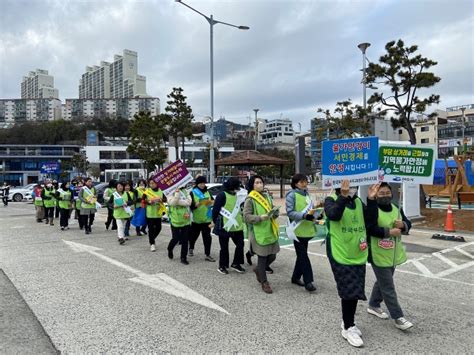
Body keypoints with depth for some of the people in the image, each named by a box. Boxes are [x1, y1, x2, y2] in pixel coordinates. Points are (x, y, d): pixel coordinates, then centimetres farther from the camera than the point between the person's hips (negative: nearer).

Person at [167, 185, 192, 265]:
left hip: (186, 220, 2)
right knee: (175, 239, 5)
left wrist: (178, 201, -21)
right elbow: (173, 202, -24)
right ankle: (170, 249, 37)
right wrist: (177, 192, -28)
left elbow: (188, 202, -14)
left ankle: (184, 258, 16)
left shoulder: (185, 192, 3)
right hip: (175, 220, -2)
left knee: (185, 240, 4)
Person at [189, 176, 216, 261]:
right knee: (194, 235, 13)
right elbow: (191, 205, -11)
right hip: (196, 219, -2)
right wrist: (197, 204, -30)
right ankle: (191, 249, 40)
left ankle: (207, 255, 3)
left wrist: (212, 202, -12)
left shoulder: (207, 192, 10)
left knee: (207, 237, -1)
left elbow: (213, 200, 10)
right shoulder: (193, 192, -4)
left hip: (207, 218, 3)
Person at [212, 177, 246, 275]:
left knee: (240, 244, 6)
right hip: (224, 226, -7)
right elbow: (215, 210, -13)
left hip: (236, 226, 7)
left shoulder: (237, 195, 9)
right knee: (224, 247, 5)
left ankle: (236, 263, 22)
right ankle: (222, 266, 21)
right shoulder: (222, 195, -15)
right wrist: (215, 222, -5)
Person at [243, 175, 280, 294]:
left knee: (272, 256, 12)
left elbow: (273, 210, 17)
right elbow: (246, 216, -13)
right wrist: (260, 217, -25)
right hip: (258, 233, -7)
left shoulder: (267, 196, 12)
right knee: (262, 257, 1)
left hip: (270, 231, 7)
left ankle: (258, 270, 38)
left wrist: (274, 212, -7)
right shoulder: (250, 199, -9)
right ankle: (264, 282, 16)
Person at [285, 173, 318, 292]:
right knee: (303, 255, -4)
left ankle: (296, 277, 27)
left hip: (306, 230, 7)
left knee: (301, 255, 14)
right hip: (298, 230, -7)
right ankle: (308, 281, 2)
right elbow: (290, 213, -16)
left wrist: (313, 214, -2)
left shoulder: (307, 194, 11)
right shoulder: (292, 195, -10)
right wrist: (305, 215, -27)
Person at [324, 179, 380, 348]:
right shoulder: (331, 200, -9)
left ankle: (348, 322, 34)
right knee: (348, 291, -1)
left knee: (355, 291, 15)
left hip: (358, 255, 6)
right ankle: (348, 328, 17)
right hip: (341, 255, -6)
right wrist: (343, 196, -37)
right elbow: (333, 215, -29)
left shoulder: (359, 202, 7)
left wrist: (371, 200, -12)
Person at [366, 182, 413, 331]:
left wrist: (403, 224, -10)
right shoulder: (372, 209, -15)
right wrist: (389, 232, -26)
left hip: (393, 255, 8)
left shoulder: (396, 209, 8)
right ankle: (398, 318, 6)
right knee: (388, 288, -2)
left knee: (382, 282, 20)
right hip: (379, 255, -8)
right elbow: (370, 228, -25)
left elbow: (408, 224, 13)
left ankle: (373, 305, 38)